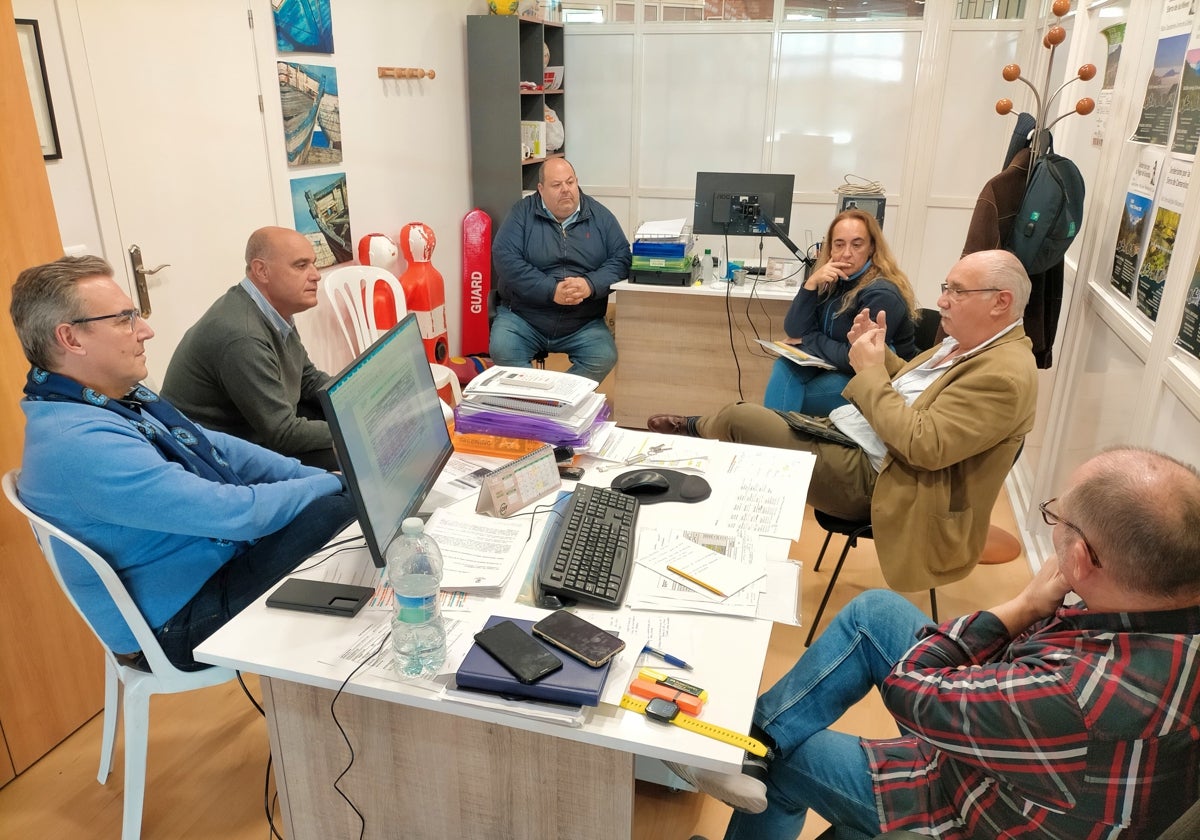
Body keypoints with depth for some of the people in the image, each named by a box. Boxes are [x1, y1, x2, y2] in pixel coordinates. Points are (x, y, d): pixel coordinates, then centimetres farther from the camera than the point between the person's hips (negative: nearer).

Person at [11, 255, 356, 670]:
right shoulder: (79, 443, -27)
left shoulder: (124, 398, 5)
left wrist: (319, 477, 2)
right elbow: (232, 513, -29)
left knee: (339, 496, 0)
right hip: (184, 619, -10)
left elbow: (221, 449, 12)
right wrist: (334, 485, -15)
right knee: (333, 511, -24)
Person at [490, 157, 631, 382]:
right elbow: (505, 258, -11)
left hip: (583, 324, 1)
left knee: (605, 357, -24)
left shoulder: (599, 215, 6)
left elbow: (621, 258, 1)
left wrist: (591, 284, -20)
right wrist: (551, 290, -22)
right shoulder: (523, 212, 0)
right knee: (501, 350, -28)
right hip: (522, 316, -1)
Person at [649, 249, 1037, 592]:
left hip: (866, 473, -9)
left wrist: (870, 372, -20)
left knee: (738, 419, -10)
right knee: (740, 417, 1)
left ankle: (694, 429, 17)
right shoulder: (963, 343, 10)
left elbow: (922, 445, -28)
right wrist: (879, 354, 4)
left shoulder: (1006, 374, -20)